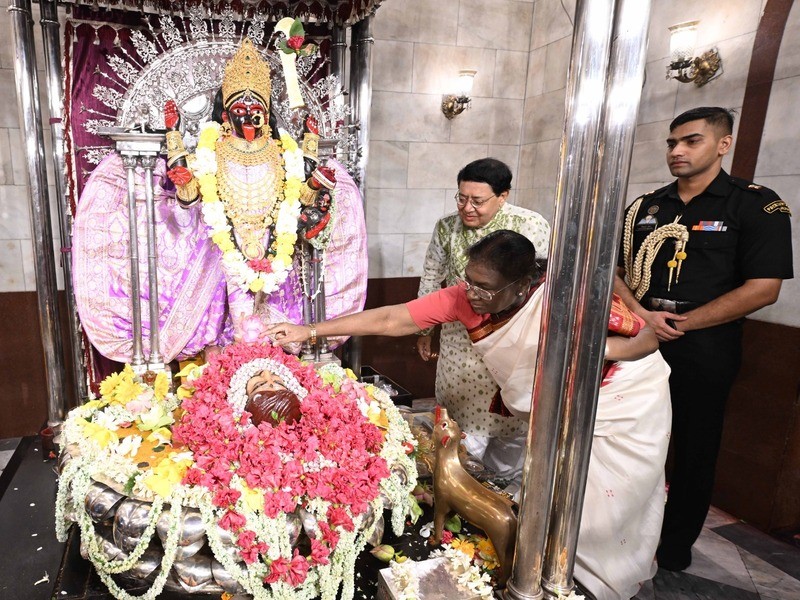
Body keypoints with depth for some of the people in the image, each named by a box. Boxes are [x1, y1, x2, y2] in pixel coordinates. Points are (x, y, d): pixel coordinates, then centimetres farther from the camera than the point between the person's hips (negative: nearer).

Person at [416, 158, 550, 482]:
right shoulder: (446, 228, -7)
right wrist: (425, 330, 12)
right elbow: (430, 280, 6)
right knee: (463, 423, 10)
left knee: (512, 424, 13)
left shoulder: (532, 226, -15)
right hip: (460, 343, 2)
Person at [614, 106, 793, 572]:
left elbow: (763, 288, -14)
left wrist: (680, 323, -14)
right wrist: (641, 314, -11)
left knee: (694, 450, 10)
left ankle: (676, 545, 31)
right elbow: (614, 269, 7)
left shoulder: (756, 205, -6)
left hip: (704, 349, -4)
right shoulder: (645, 207, 8)